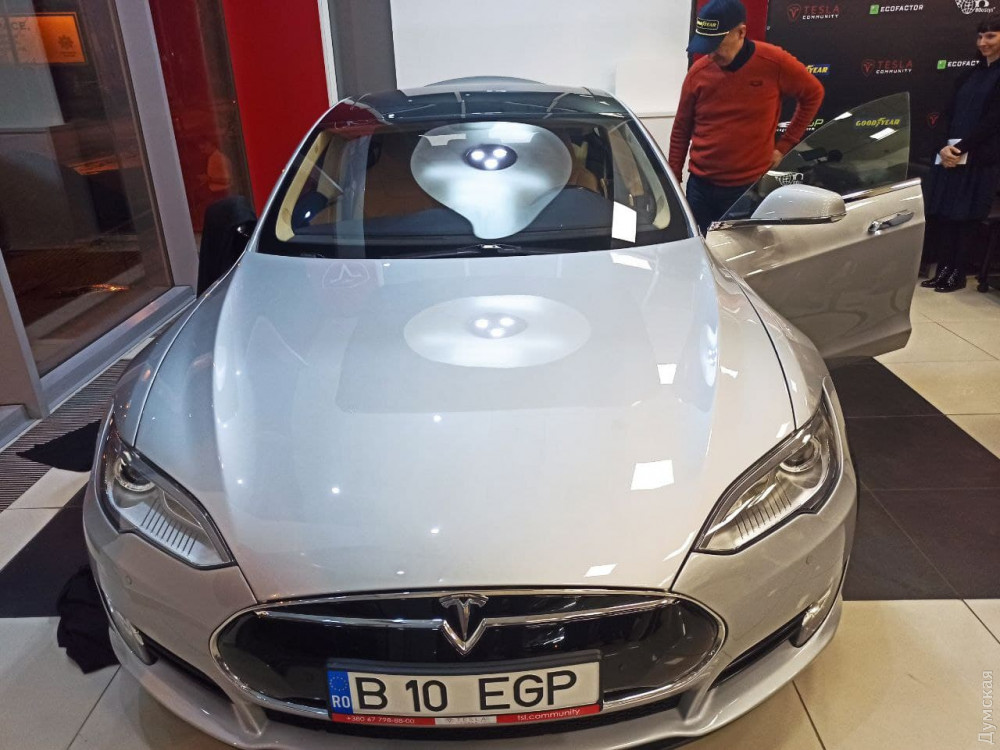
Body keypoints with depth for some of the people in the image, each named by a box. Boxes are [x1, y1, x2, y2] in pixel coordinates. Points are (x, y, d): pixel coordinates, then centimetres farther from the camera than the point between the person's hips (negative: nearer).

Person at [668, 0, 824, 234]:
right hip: (700, 186, 2)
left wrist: (785, 145, 3)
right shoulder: (698, 72, -3)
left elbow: (813, 94, 7)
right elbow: (681, 129, 6)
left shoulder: (775, 63, -9)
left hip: (751, 188, -2)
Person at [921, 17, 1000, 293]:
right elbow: (951, 115, 11)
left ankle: (958, 273, 5)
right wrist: (945, 147, -6)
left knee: (965, 216, -3)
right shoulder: (969, 75, 16)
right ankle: (943, 270, 10)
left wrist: (961, 148, -16)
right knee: (943, 213, 3)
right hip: (950, 154, 6)